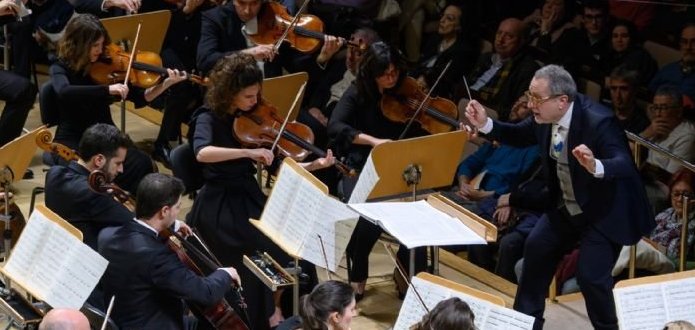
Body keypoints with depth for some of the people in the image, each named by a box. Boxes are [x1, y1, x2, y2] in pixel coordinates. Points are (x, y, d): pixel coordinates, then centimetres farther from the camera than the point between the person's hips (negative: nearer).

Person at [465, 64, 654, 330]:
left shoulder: (598, 121, -32)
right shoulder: (546, 116, -9)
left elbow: (625, 165, -41)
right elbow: (520, 136, 9)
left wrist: (596, 166, -62)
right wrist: (485, 124, -7)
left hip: (604, 211, -8)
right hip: (566, 207, 8)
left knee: (591, 277, -16)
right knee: (536, 248, 15)